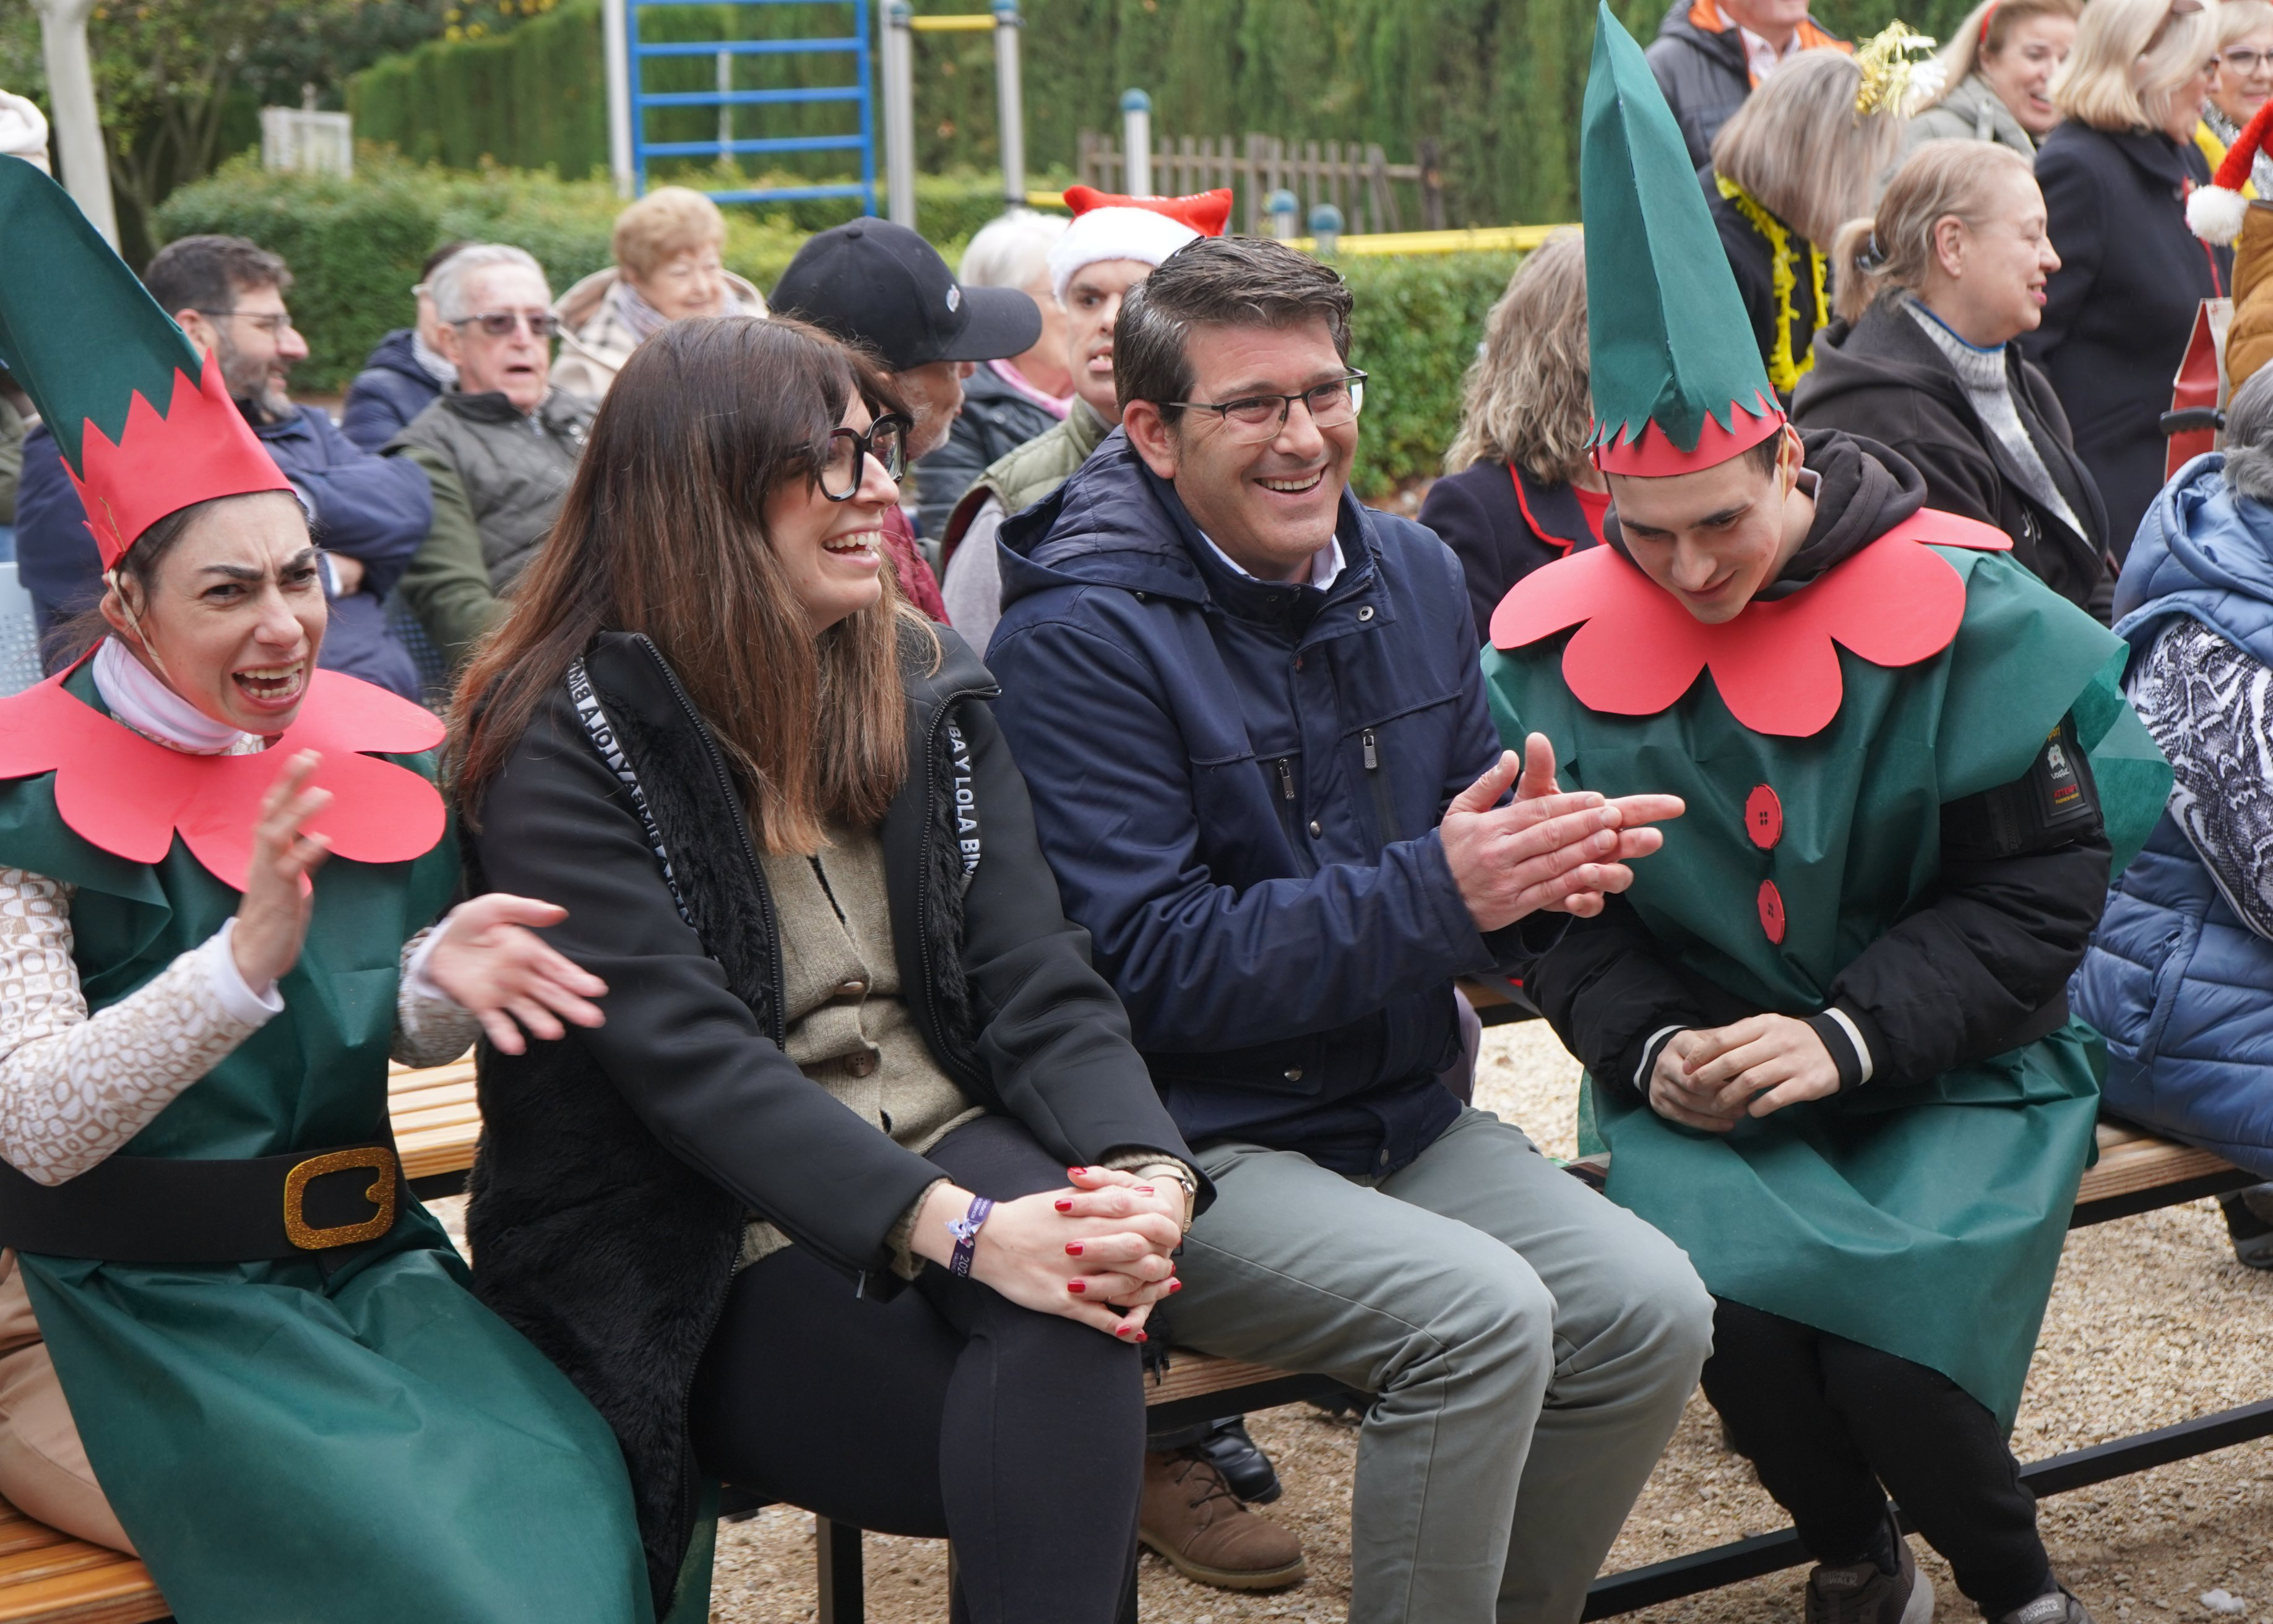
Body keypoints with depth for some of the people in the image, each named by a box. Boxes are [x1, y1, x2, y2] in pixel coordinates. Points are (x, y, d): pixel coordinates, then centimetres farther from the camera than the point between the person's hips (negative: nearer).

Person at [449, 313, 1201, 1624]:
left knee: (1075, 1303, -32)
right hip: (728, 1270, -4)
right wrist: (957, 1228, -33)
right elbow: (686, 1059, -20)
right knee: (1072, 1430, -31)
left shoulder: (928, 682, 9)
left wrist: (1149, 1173, -22)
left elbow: (1038, 980, 0)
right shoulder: (562, 747, -8)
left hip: (962, 1154, 5)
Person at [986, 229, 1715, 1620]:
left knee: (1653, 1307, -14)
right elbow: (1149, 964, -18)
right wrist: (1433, 892, -25)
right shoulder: (1082, 634, -13)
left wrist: (1540, 868, -13)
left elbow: (1473, 841, 13)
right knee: (1483, 1312, -28)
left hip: (1403, 1113, 7)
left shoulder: (1414, 578, 7)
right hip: (1191, 1146, -6)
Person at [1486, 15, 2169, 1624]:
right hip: (1701, 1072, 2)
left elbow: (2041, 889, -5)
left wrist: (1845, 1037, -16)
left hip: (1948, 1069, -2)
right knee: (1734, 1287, -28)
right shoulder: (1555, 645, -1)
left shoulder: (1958, 616, -8)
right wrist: (1650, 1043, -11)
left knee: (1889, 1350, -26)